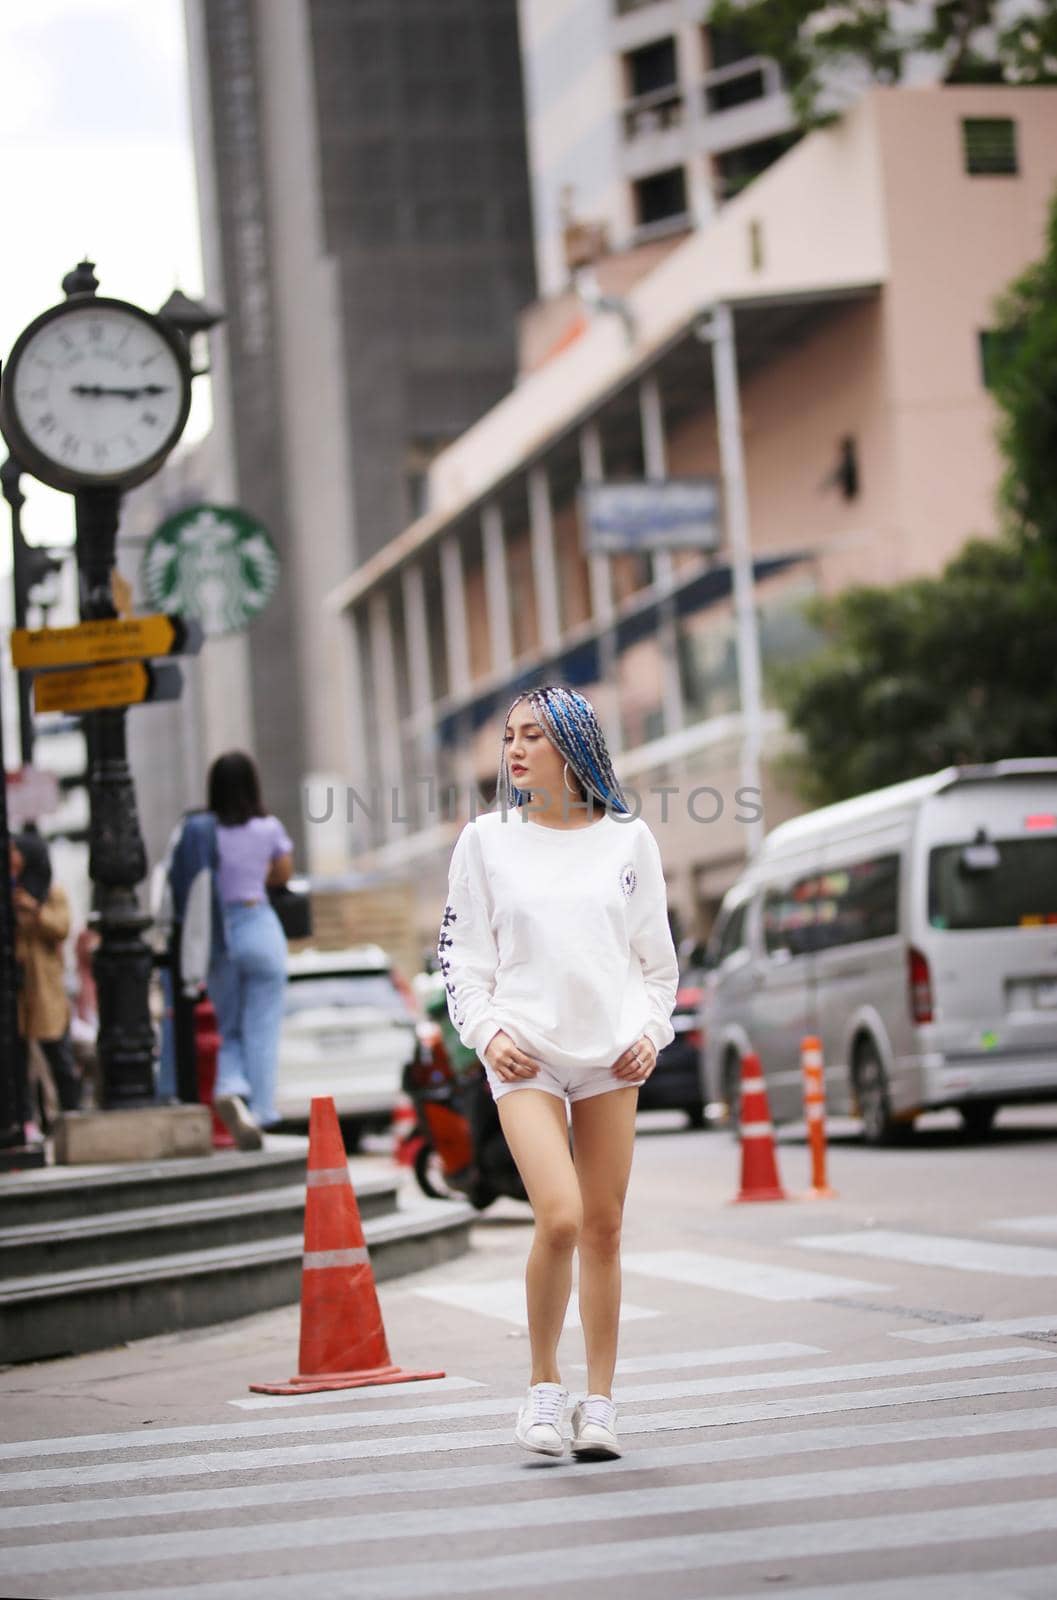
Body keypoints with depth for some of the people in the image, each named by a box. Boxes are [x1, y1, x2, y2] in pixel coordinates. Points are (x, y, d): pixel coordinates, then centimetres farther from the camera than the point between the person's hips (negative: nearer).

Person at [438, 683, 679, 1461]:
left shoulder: (628, 840, 8)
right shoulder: (487, 840, 6)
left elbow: (657, 958, 13)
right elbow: (462, 956, 7)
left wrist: (652, 1033, 0)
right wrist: (487, 1033, -6)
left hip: (611, 1055, 2)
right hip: (525, 1054, -2)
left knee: (604, 1229, 4)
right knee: (559, 1218, -17)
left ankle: (599, 1403, 13)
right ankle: (544, 1383, 1)